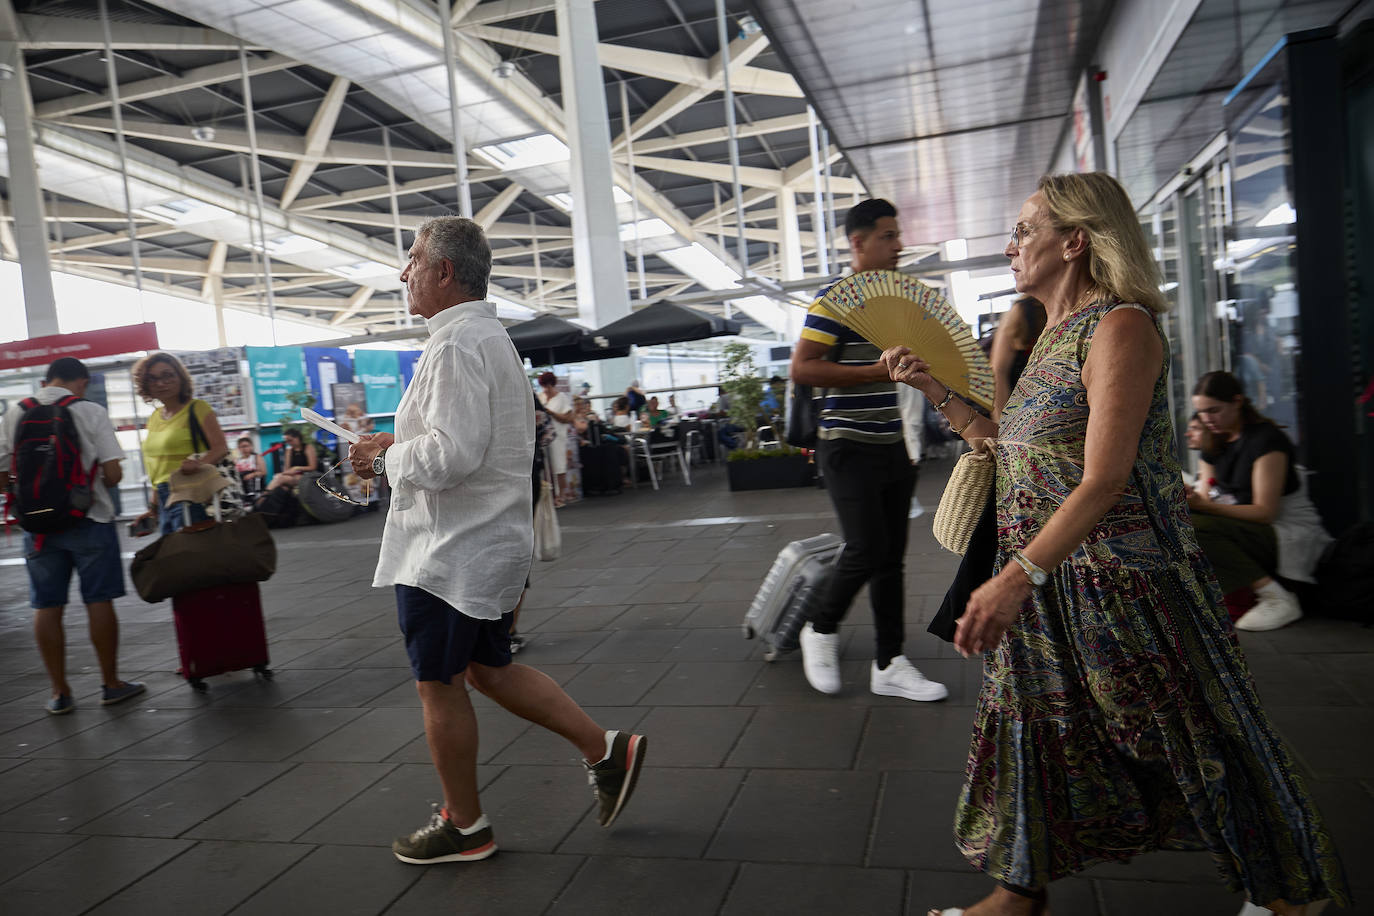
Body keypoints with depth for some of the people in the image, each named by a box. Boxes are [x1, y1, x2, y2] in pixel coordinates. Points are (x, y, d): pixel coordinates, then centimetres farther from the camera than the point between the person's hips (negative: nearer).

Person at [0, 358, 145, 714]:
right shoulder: (90, 412, -7)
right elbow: (113, 473, -12)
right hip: (89, 520, -3)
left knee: (46, 608, 9)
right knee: (99, 601, 5)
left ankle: (60, 692, 16)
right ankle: (111, 684, 15)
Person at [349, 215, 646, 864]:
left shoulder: (457, 343, -18)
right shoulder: (491, 336, 16)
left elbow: (451, 454, -27)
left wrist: (386, 457, -10)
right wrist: (399, 446, 14)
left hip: (451, 552, -10)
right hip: (487, 539, 10)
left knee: (438, 684, 6)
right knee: (488, 670, 19)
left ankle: (463, 826, 22)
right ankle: (605, 749, 20)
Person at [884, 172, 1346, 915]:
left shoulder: (1119, 327, -16)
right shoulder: (1052, 335, 12)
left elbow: (1104, 480, -25)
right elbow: (1008, 448, 15)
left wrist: (1018, 577, -32)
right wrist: (932, 386, 12)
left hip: (1119, 573, -8)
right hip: (1043, 577, 8)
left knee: (1189, 735, 8)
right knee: (1036, 724, 14)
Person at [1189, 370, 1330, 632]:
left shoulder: (1266, 439, -15)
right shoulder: (1215, 443, 9)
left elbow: (1264, 512, -20)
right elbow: (1206, 499, 4)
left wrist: (1202, 505, -30)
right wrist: (1189, 499, -19)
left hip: (1289, 536, -8)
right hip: (1250, 532, 8)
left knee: (1192, 527, -29)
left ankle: (1276, 597, -23)